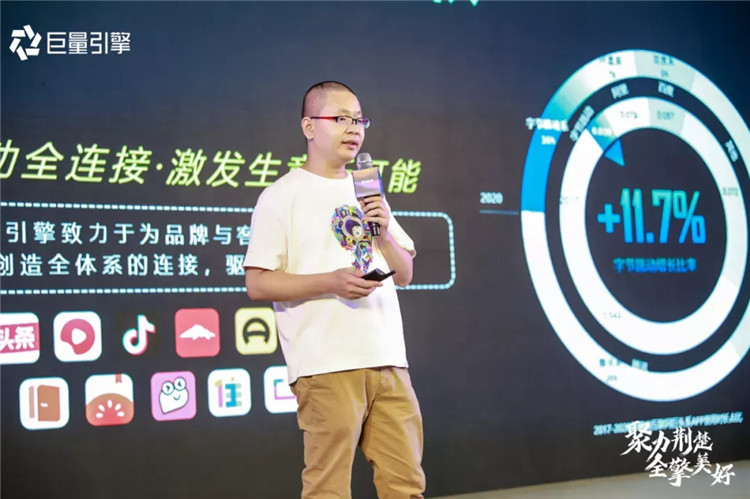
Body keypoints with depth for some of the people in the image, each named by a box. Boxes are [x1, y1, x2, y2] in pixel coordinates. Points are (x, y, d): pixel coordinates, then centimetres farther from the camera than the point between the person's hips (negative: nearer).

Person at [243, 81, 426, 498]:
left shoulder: (368, 193, 19)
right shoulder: (282, 196, 0)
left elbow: (404, 275, 18)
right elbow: (258, 284, -7)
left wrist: (384, 233, -1)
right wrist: (331, 282, -18)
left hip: (388, 360, 6)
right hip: (326, 366, -6)